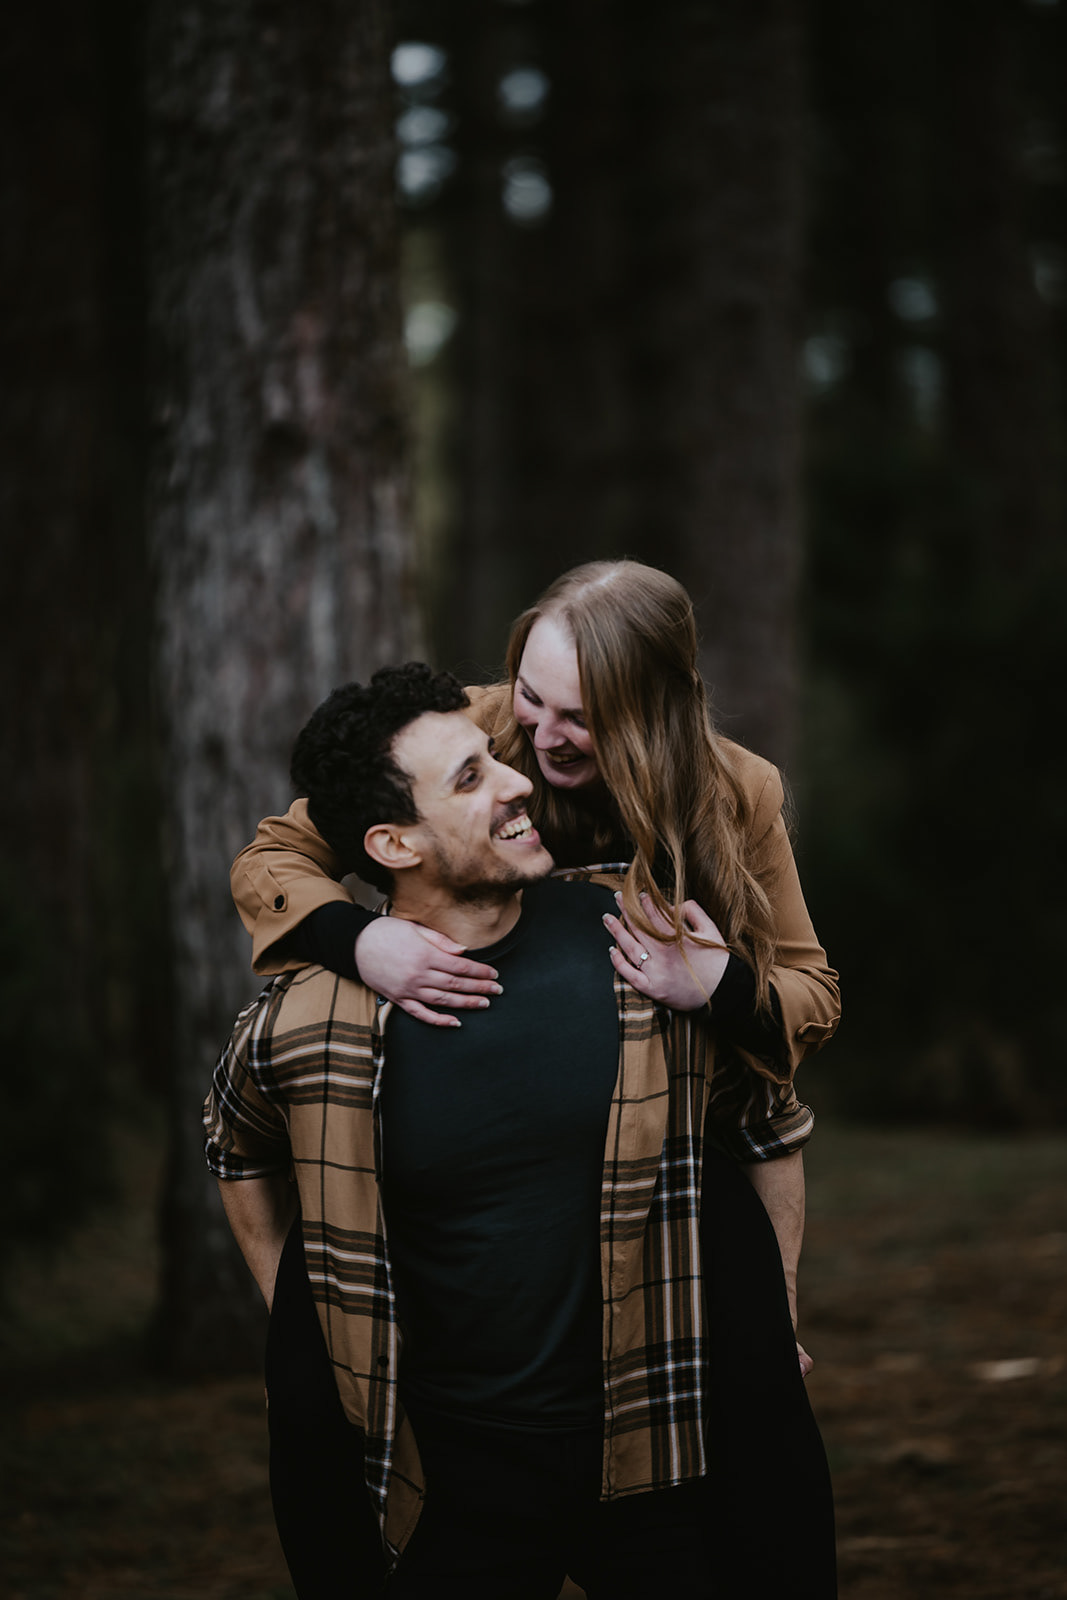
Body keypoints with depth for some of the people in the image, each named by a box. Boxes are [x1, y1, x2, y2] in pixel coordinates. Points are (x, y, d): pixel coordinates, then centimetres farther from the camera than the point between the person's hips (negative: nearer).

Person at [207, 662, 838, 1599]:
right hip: (445, 1481, 0)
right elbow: (239, 1151, 14)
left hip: (658, 1458, 1)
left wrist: (773, 1338, 9)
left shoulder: (645, 941, -8)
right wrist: (301, 1334, 13)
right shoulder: (307, 1025, -10)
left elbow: (770, 1125, 7)